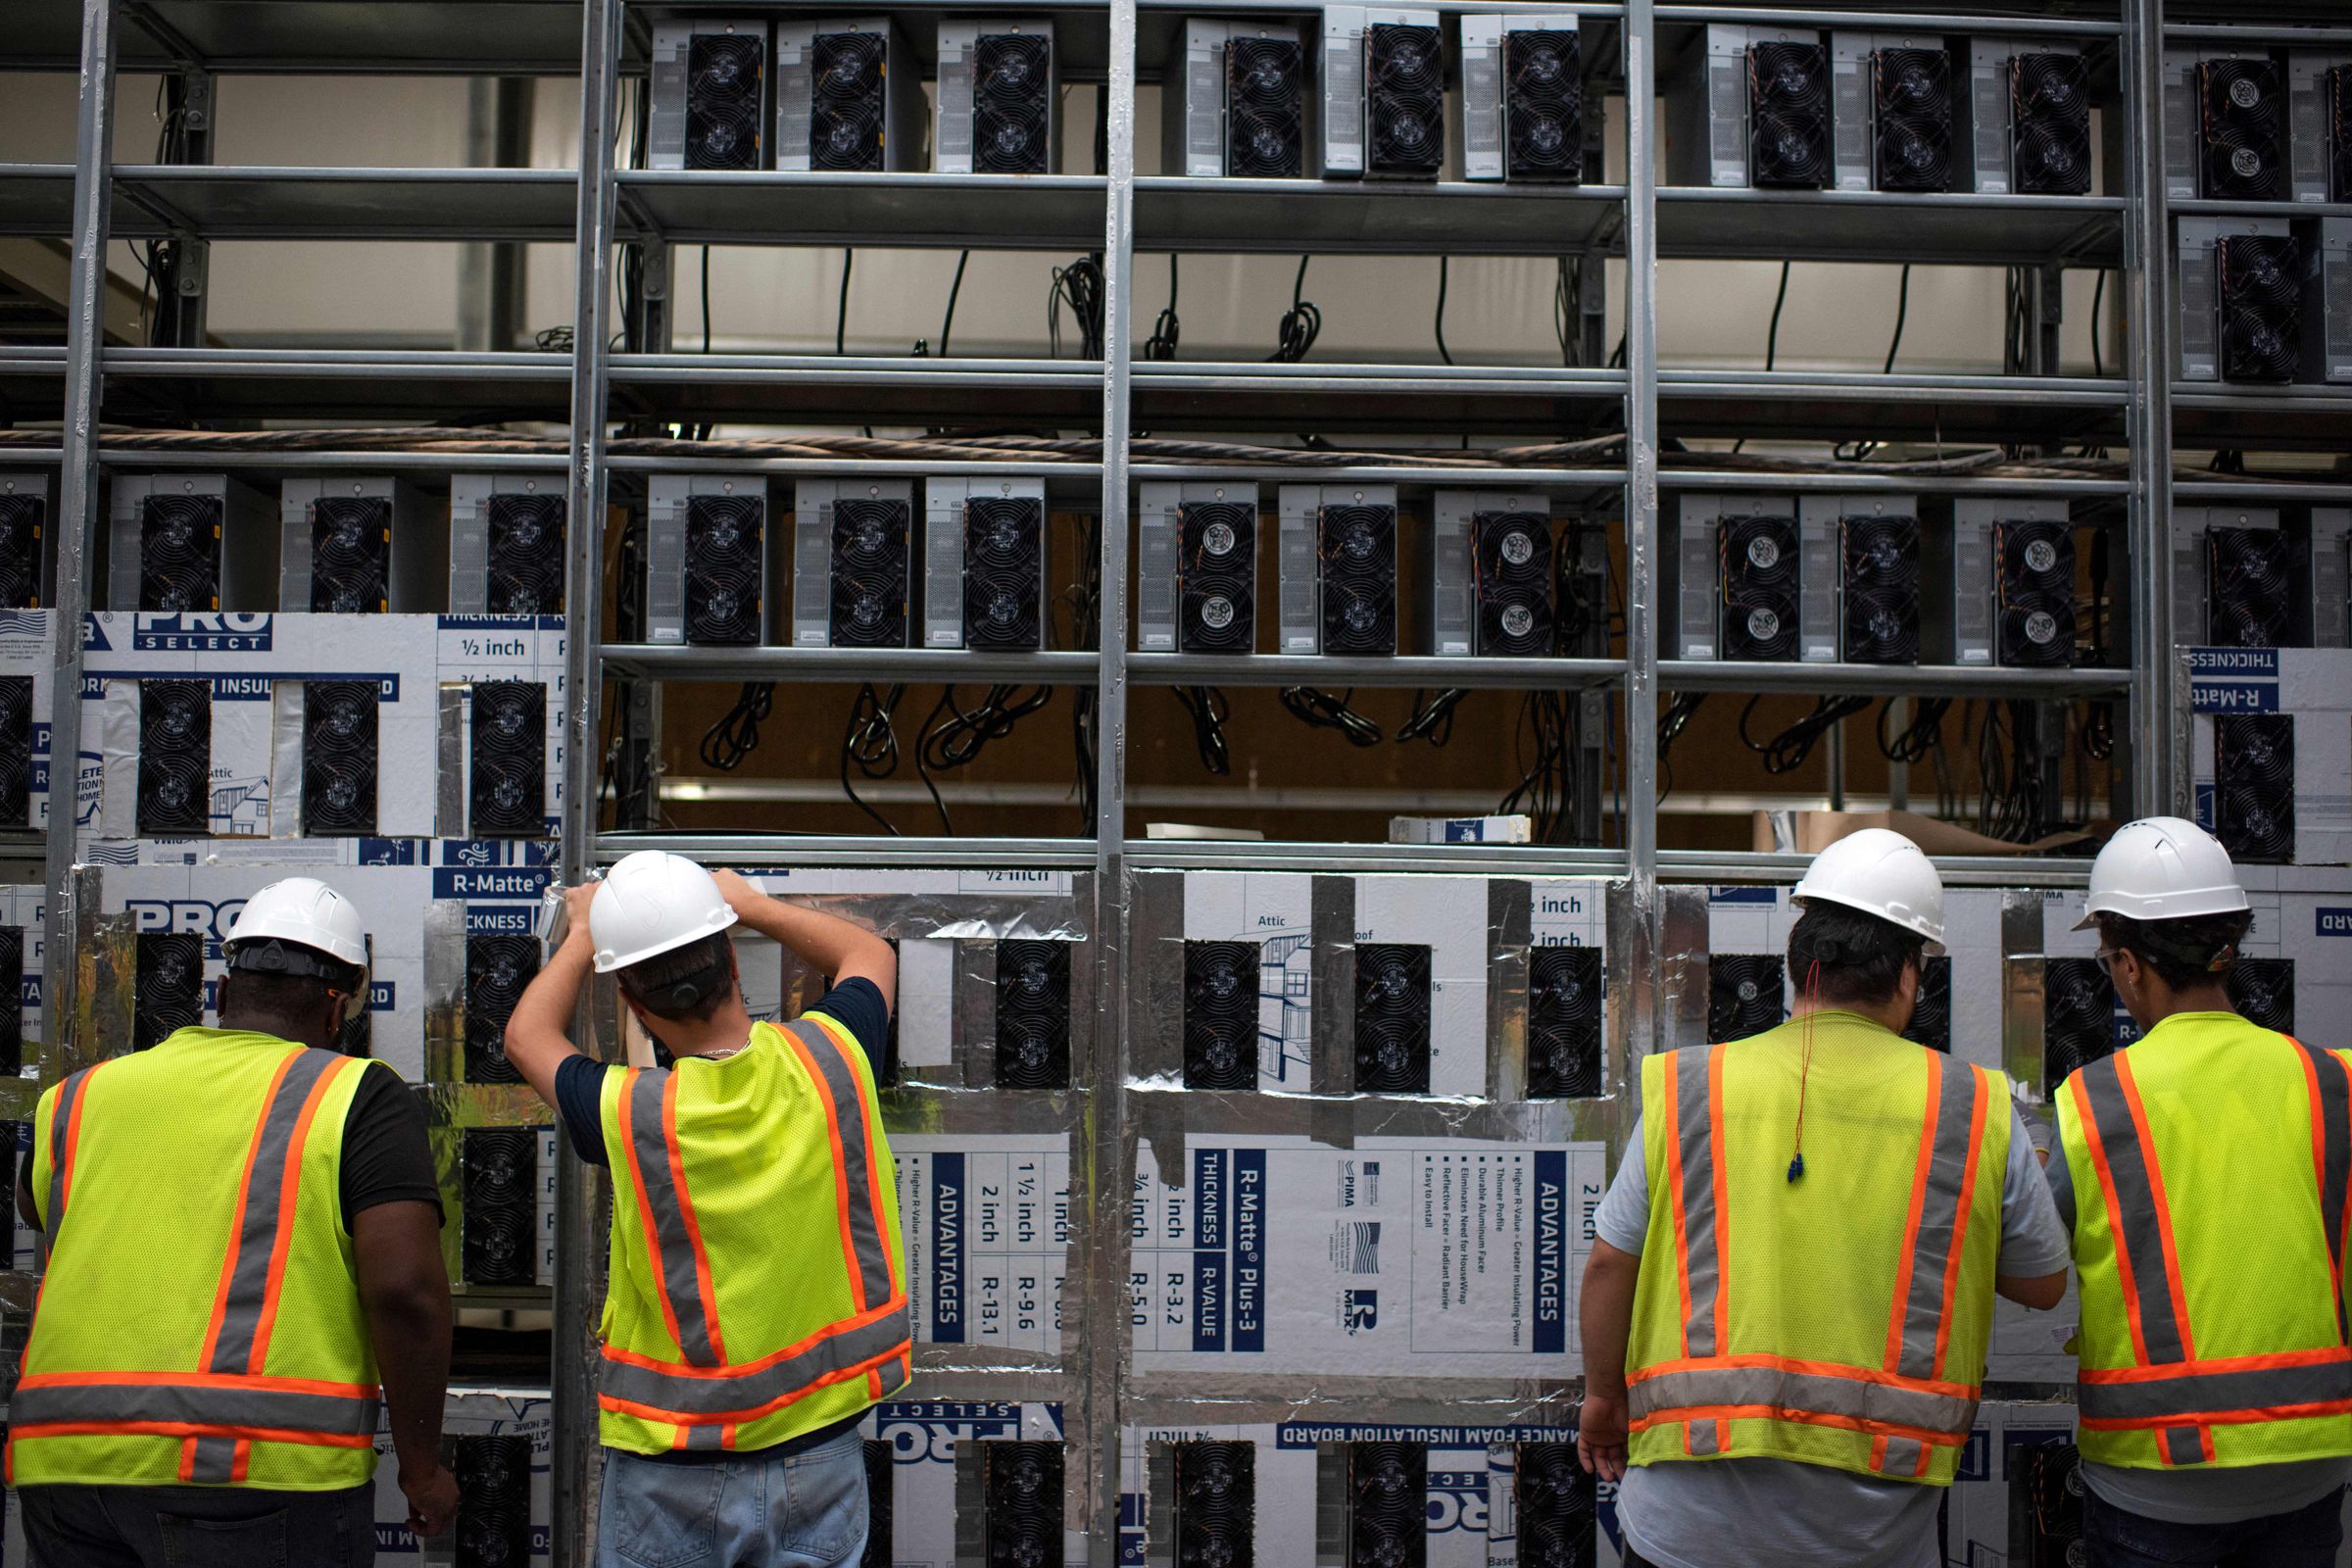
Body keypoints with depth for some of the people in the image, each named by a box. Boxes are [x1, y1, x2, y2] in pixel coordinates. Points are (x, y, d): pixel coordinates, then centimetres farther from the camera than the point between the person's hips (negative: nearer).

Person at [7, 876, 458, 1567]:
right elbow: (405, 1289, -11)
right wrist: (422, 1465, -1)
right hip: (259, 1463, -5)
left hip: (63, 1456, 5)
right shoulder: (357, 1096, 0)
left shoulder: (83, 1096, 15)